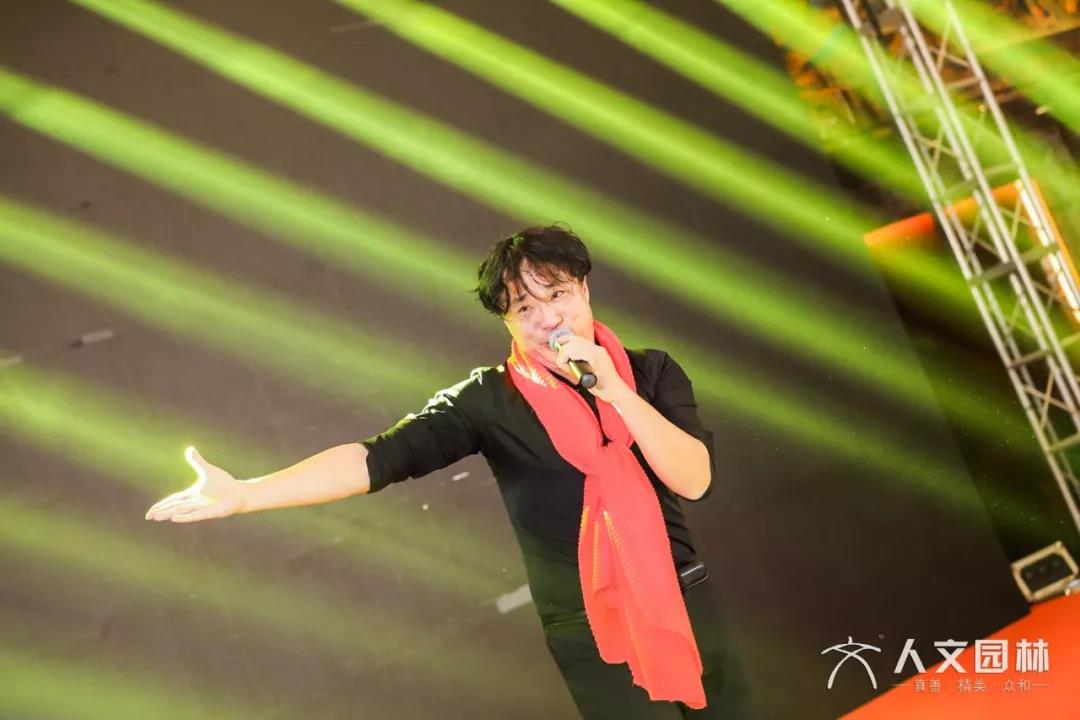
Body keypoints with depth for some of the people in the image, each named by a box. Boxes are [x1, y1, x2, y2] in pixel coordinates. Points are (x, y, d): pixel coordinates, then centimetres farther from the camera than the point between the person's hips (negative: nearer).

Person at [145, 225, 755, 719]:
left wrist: (613, 389, -24)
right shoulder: (492, 401, -10)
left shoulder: (652, 374, -2)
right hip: (593, 633, -3)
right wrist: (241, 494, -28)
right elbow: (379, 458, -19)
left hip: (688, 605, 3)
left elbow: (695, 480, -14)